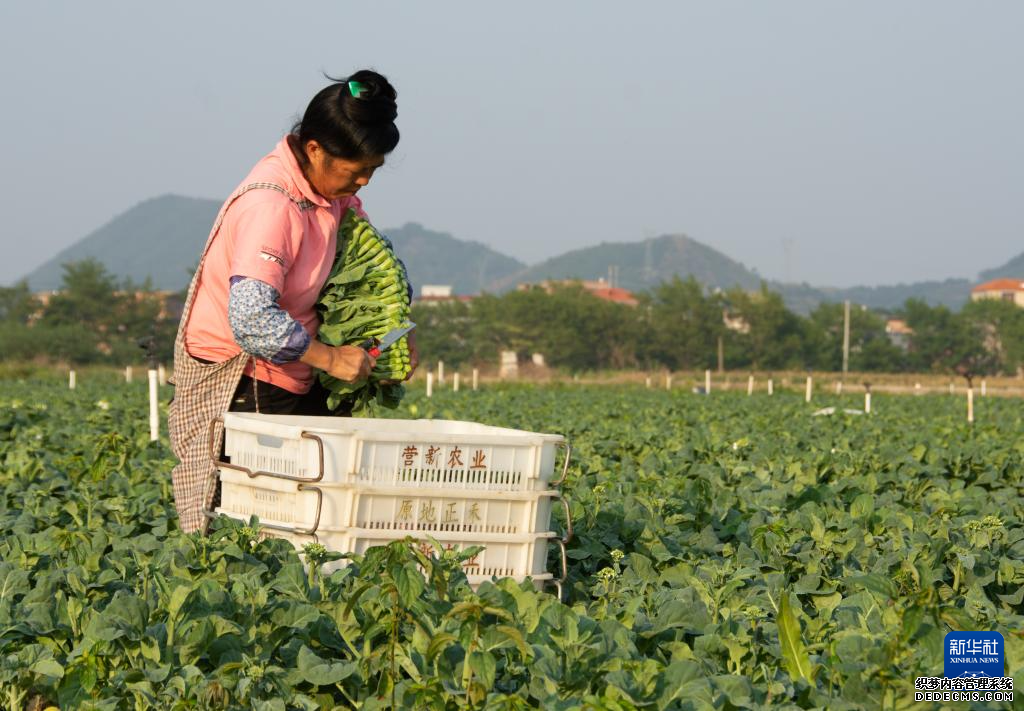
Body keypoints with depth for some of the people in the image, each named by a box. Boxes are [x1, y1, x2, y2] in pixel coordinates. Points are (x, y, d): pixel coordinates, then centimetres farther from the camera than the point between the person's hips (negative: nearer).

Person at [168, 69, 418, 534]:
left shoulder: (332, 192, 4)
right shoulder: (270, 204, -24)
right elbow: (252, 321, -33)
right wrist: (329, 359, -23)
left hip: (290, 377, 9)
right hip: (237, 380, -9)